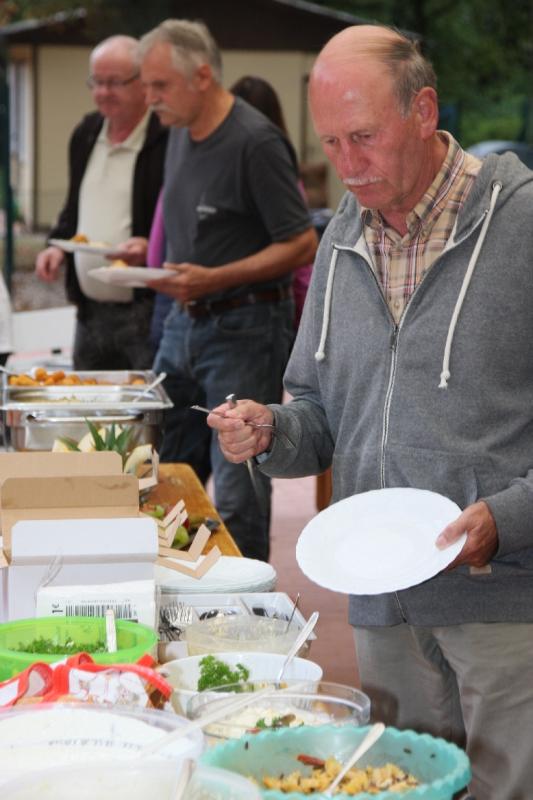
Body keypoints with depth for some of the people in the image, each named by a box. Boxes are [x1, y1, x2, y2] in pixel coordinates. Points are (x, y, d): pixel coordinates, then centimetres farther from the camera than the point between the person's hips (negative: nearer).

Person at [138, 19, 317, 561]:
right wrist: (168, 272, 8)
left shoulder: (256, 142, -16)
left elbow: (302, 246, -16)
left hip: (244, 328, -8)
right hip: (185, 321, 8)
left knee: (237, 486, -2)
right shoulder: (180, 132, 9)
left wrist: (213, 279, -22)